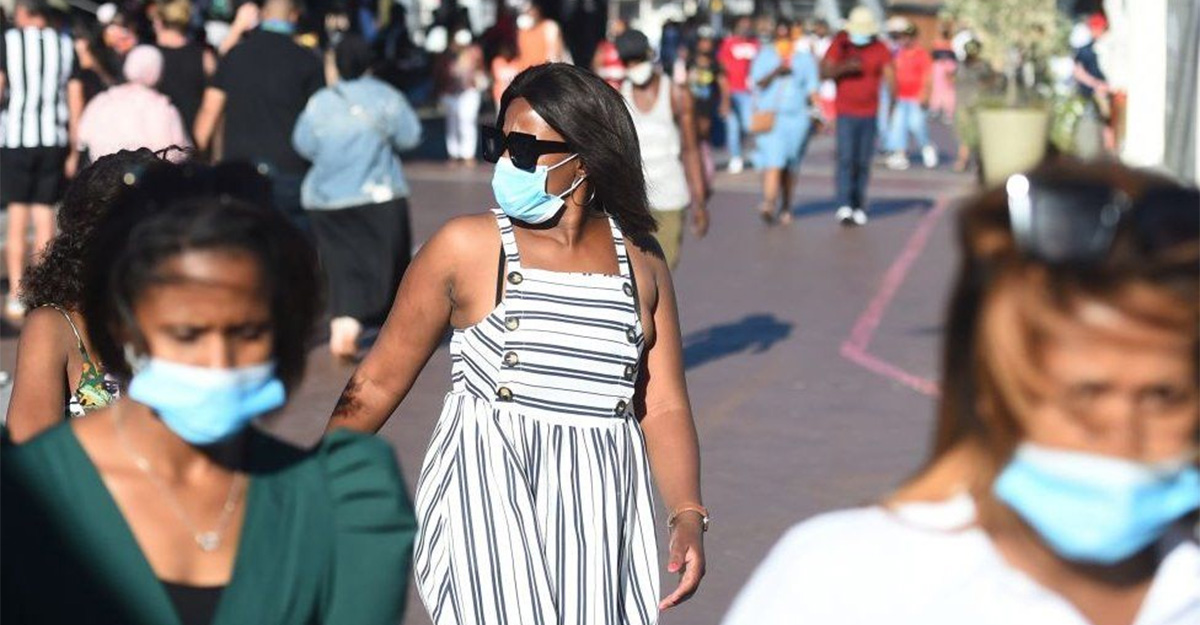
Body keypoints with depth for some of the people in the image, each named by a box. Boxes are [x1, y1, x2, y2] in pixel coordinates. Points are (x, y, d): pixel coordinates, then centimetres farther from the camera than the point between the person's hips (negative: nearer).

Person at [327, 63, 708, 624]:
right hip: (486, 501, -3)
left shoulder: (640, 260, 7)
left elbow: (663, 407, 6)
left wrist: (688, 515, -8)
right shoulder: (466, 247, -1)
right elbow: (380, 380, 4)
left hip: (600, 509, 3)